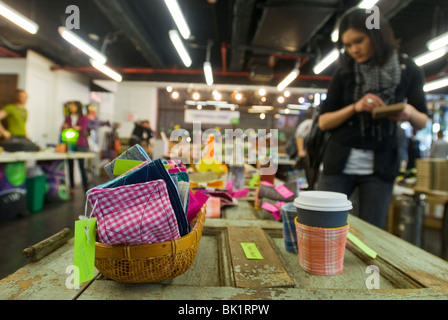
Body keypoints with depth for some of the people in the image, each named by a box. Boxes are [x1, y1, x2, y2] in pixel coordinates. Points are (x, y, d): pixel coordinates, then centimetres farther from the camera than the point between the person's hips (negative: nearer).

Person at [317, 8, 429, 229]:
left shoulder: (407, 70, 3)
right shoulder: (344, 72, 3)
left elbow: (423, 122, 9)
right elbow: (323, 122, 0)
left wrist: (409, 113, -13)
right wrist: (355, 107, -16)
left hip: (381, 166, 1)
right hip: (340, 163, 0)